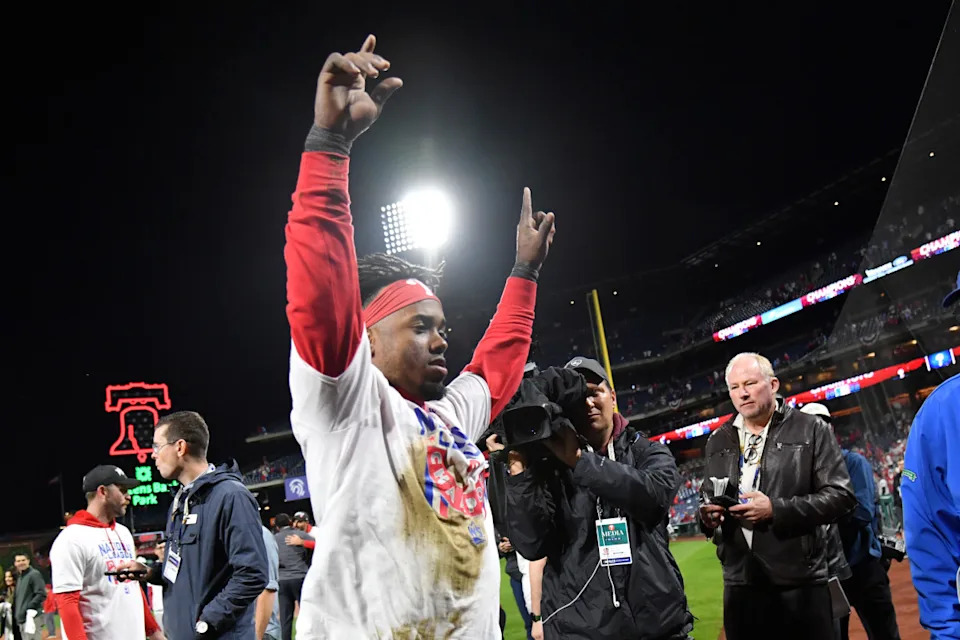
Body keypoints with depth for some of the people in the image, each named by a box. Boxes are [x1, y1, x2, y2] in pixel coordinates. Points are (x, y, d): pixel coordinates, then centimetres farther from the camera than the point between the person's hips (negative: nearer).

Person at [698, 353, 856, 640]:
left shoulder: (811, 430, 0)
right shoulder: (718, 441, 13)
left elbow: (840, 495, -7)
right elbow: (707, 499, 21)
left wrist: (776, 509, -17)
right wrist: (707, 515, -4)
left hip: (800, 583, -4)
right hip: (740, 584, 4)